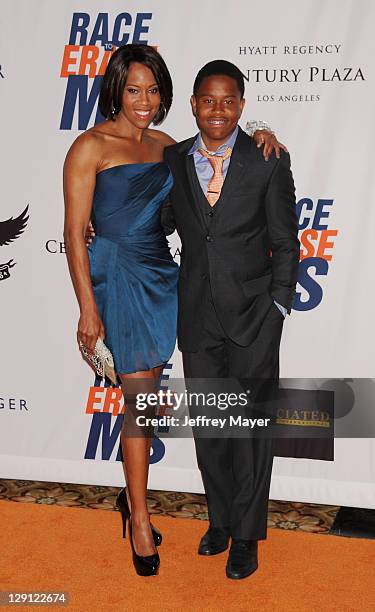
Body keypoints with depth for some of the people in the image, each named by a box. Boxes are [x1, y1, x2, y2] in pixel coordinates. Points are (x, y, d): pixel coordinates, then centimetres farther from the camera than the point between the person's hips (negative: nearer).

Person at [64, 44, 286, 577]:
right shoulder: (91, 146, -6)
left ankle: (132, 496, 30)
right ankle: (139, 518, 12)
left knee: (145, 396, 11)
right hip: (117, 278, -6)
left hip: (160, 275, 6)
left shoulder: (164, 145, 11)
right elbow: (75, 232, -9)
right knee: (141, 398, -4)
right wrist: (88, 308, -14)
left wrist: (255, 138, 4)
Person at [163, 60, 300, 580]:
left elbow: (285, 244, -2)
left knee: (250, 426, 4)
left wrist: (277, 308, -5)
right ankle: (221, 518, 32)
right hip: (198, 317, 3)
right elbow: (163, 223, 15)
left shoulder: (269, 162, -6)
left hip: (253, 317, -3)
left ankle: (245, 535, 20)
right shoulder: (173, 160, 4)